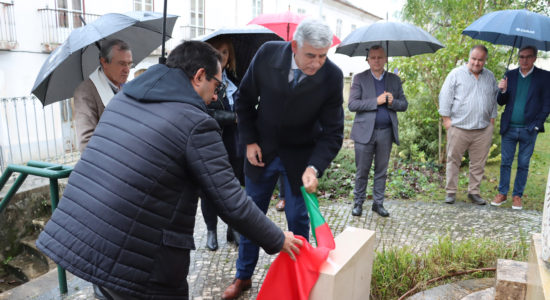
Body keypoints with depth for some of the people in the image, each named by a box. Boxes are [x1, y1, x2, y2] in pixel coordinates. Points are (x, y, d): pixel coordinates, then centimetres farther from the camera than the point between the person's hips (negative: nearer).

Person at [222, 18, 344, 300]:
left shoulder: (332, 76, -19)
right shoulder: (267, 54, -16)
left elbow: (333, 132, -13)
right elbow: (245, 100, -1)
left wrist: (314, 167, -28)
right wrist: (249, 141, -5)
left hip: (300, 157, -1)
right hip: (261, 151, 2)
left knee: (298, 219, 7)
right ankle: (243, 276, 33)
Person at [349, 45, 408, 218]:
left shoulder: (394, 80, 12)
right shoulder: (360, 78, 3)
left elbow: (404, 105, 11)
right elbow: (352, 104, -8)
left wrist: (392, 102, -11)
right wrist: (376, 101, -15)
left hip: (386, 132, 3)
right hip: (365, 132, -3)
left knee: (381, 171, 10)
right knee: (362, 171, 3)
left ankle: (378, 203, 21)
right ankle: (358, 203, 17)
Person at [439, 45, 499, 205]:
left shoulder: (490, 77, 13)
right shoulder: (456, 74, 0)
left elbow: (494, 99, 20)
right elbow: (445, 96, -3)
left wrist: (492, 118, 13)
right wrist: (446, 118, -7)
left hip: (483, 129, 4)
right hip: (458, 126, -3)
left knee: (478, 163, 8)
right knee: (453, 160, 2)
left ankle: (474, 191, 20)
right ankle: (451, 191, 13)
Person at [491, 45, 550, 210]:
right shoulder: (510, 75, 7)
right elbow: (501, 102, 8)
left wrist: (537, 124, -9)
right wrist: (503, 91, -13)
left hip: (529, 130, -1)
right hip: (509, 128, 2)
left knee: (523, 164, 7)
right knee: (505, 163, 7)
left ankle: (517, 196, 17)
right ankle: (502, 193, 17)